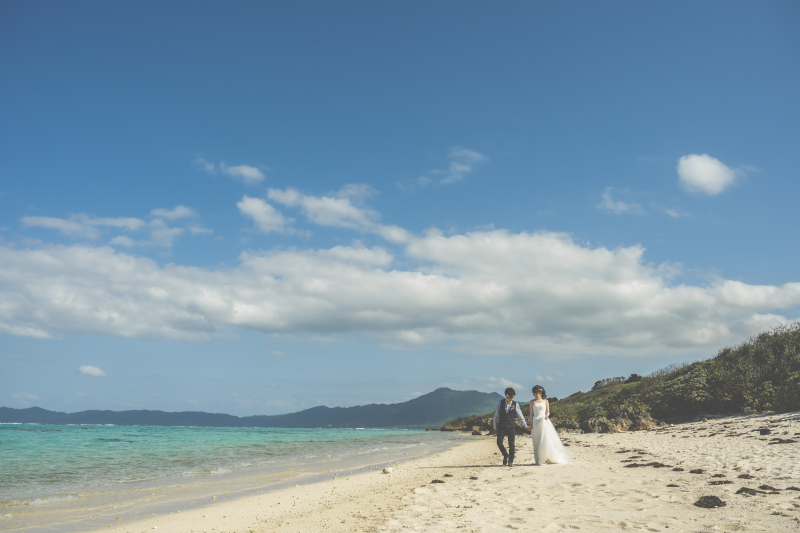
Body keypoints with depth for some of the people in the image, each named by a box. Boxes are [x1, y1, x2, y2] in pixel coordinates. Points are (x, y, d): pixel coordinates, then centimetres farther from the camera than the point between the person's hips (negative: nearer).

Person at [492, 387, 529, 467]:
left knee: (511, 444, -2)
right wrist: (494, 424, 6)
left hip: (511, 427, -1)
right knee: (499, 442, -7)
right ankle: (505, 454, 21)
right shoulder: (500, 403, 2)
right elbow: (496, 414, 10)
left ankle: (510, 461, 9)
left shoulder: (515, 404, -1)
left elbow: (520, 416, 5)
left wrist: (525, 426, 2)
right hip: (501, 426, 1)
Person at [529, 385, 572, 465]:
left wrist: (547, 415, -13)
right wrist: (531, 424, -1)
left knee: (545, 440, -7)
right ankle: (538, 460, 6)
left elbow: (548, 411, 11)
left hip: (544, 421, -1)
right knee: (537, 443, 2)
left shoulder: (545, 401, 6)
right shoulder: (532, 402, 8)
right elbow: (531, 413, 7)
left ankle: (544, 459, 2)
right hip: (535, 422, 1)